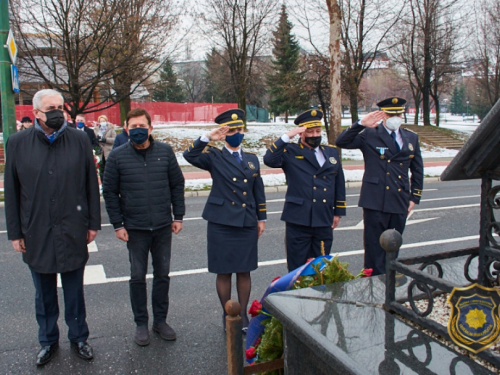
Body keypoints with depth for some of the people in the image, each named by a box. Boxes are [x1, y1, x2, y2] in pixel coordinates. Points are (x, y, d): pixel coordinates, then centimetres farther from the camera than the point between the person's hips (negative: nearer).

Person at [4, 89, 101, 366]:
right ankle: (48, 341, 35)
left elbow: (91, 184, 1)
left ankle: (78, 338, 32)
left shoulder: (79, 141, -3)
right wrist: (15, 232, 1)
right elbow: (11, 191, 1)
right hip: (36, 233, 1)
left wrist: (93, 223, 1)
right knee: (44, 294, 16)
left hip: (73, 232, -1)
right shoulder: (17, 143, -2)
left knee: (74, 291, 13)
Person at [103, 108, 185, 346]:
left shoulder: (165, 152, -1)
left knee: (162, 275, 12)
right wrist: (117, 225, -5)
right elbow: (109, 192, -1)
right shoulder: (117, 156, -4)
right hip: (135, 228, -1)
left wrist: (178, 216, 2)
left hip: (163, 226, 2)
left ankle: (160, 320, 28)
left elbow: (177, 184, 5)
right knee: (138, 277, 9)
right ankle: (141, 324, 25)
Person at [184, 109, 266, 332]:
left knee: (244, 271, 10)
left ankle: (243, 315, 25)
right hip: (221, 224, -3)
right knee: (224, 272, 6)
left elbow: (258, 191, 13)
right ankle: (227, 315, 23)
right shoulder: (214, 158, 0)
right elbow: (190, 156, -18)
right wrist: (208, 138, -23)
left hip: (247, 224, 3)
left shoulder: (252, 159, 12)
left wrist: (261, 218, 10)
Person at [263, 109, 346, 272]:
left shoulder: (332, 151, 12)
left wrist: (338, 212, 12)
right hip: (299, 220, -4)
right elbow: (269, 159, -20)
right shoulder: (290, 152, -1)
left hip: (324, 221, 4)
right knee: (297, 269, 6)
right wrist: (287, 136, -18)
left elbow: (339, 183, 15)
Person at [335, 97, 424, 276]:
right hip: (376, 202, -4)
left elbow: (417, 170, 16)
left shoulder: (411, 138, 12)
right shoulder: (369, 135, -1)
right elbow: (341, 142, -11)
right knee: (375, 248, 1)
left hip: (400, 203, 4)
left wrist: (415, 197, 11)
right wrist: (360, 124, -21)